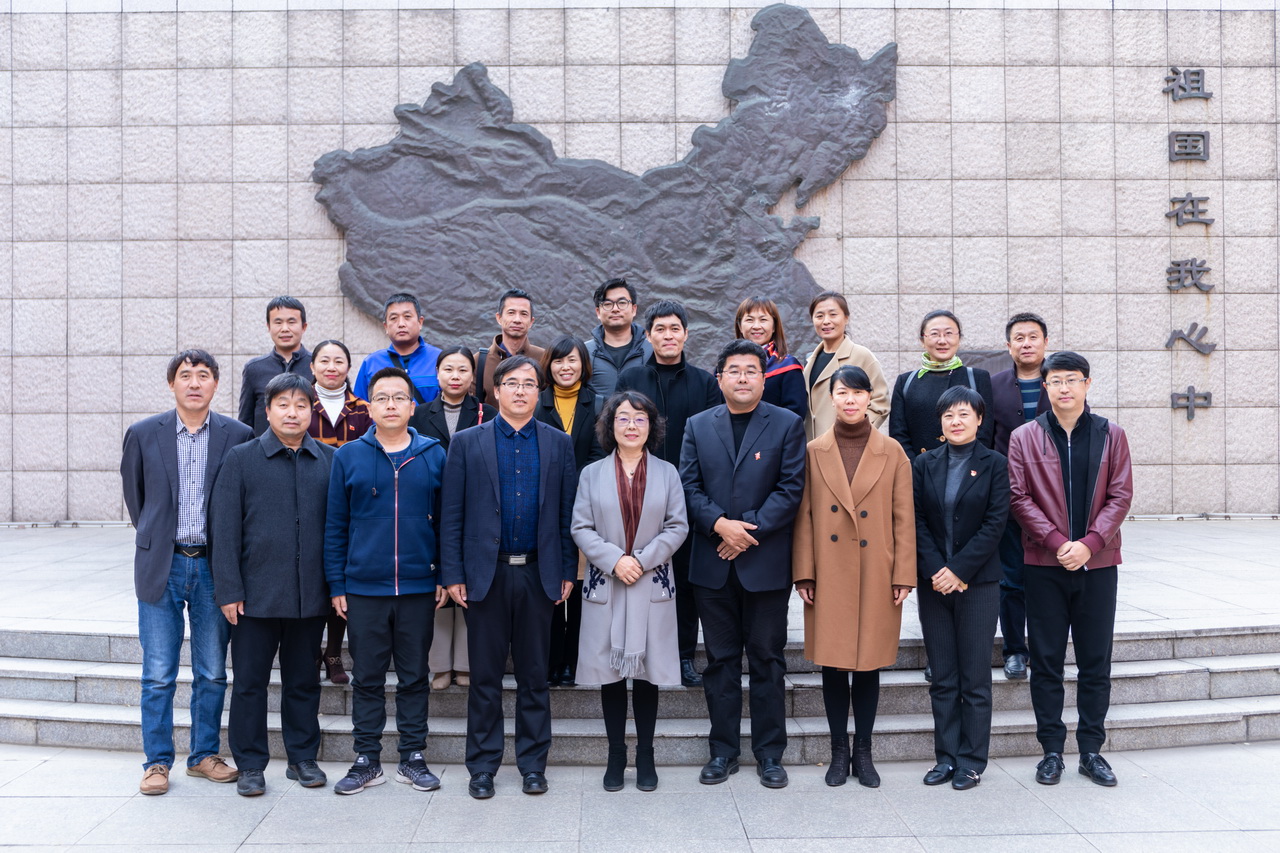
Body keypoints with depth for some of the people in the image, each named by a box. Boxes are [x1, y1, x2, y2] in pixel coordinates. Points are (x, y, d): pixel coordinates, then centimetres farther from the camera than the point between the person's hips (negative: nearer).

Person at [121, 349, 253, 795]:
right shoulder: (143, 434, 1)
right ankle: (157, 762, 18)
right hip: (161, 567, 0)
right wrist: (155, 538, 14)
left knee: (213, 673, 9)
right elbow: (133, 493, 13)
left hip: (214, 568, 0)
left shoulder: (239, 436, -1)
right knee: (158, 675, 5)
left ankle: (204, 754, 23)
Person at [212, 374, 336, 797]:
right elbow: (225, 528, -3)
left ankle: (303, 757, 27)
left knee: (303, 680, 13)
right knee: (250, 681, 7)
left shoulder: (330, 460, 5)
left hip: (311, 595, 2)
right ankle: (250, 764, 21)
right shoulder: (241, 458, 0)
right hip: (256, 593, -2)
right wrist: (228, 590, -8)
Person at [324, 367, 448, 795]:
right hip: (363, 588, 0)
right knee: (367, 678, 8)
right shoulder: (348, 456, 3)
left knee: (415, 676, 9)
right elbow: (335, 525, 4)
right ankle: (367, 760, 20)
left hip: (419, 587, 0)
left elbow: (445, 520, 7)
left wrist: (445, 576, 2)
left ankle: (413, 757, 21)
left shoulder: (434, 455, 4)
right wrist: (337, 584, 0)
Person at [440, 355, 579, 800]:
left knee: (535, 675, 10)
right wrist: (453, 574, -5)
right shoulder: (467, 443, 3)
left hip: (539, 575, 1)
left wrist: (568, 571, 1)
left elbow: (568, 513, 5)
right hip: (486, 575, -1)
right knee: (485, 676, 7)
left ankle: (533, 763, 22)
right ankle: (482, 766, 20)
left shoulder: (558, 443, 6)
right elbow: (452, 515, 1)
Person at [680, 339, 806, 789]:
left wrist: (749, 531, -13)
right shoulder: (698, 426, 9)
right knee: (720, 659, 10)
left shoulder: (787, 424, 1)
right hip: (713, 564, 2)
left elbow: (790, 489, -5)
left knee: (767, 659, 6)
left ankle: (769, 753, 19)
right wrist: (719, 523, -14)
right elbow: (689, 486, 3)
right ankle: (723, 751, 21)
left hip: (766, 562, -2)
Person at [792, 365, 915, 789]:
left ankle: (863, 752, 22)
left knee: (868, 664, 8)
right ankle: (839, 751, 21)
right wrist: (804, 573, -3)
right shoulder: (814, 452, 3)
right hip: (829, 577, 0)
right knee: (832, 664, 6)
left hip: (876, 577, 0)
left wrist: (903, 575, -3)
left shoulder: (892, 452, 2)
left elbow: (904, 518, 2)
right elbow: (804, 516, 2)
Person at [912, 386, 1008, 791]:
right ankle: (945, 757, 18)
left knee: (975, 678, 4)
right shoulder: (924, 464, 6)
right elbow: (916, 521, 1)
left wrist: (959, 569, -13)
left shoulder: (995, 464, -1)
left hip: (978, 582, -2)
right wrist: (934, 569, -10)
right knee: (942, 678, 9)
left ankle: (972, 761, 15)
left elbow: (995, 523, -7)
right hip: (933, 582, 2)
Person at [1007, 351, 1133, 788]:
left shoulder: (1110, 435, 5)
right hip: (1044, 564, -1)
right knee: (1046, 661, 5)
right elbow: (1019, 497, -4)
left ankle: (1092, 750, 19)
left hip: (1097, 562, 1)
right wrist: (1057, 542, -14)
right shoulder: (1024, 438, 2)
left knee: (1096, 661, 7)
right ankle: (1052, 750, 15)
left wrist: (1089, 543, -12)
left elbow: (1121, 495, 0)